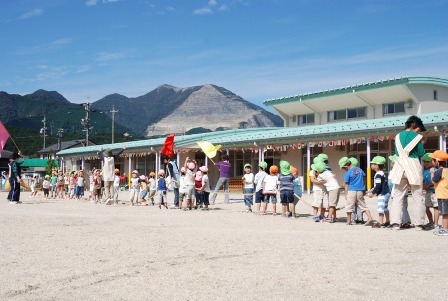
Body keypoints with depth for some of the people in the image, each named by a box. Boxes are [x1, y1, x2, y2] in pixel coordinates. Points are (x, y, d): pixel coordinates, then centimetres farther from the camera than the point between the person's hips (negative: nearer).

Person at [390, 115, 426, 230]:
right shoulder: (416, 136, -4)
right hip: (413, 167, -3)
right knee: (417, 196, 5)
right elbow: (421, 153, -3)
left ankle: (395, 223, -2)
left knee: (398, 196, 6)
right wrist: (422, 144, 14)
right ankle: (419, 224, 5)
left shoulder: (398, 136, 8)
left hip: (400, 166, 3)